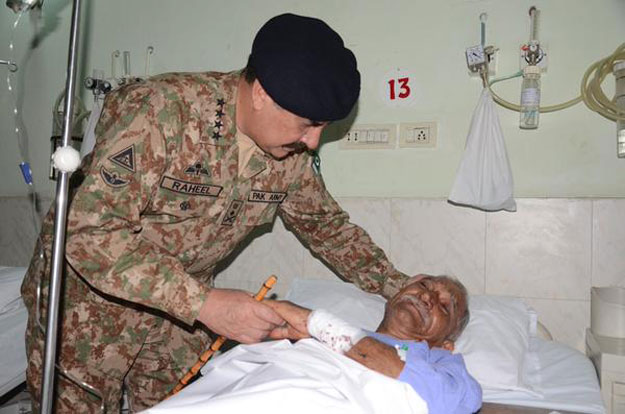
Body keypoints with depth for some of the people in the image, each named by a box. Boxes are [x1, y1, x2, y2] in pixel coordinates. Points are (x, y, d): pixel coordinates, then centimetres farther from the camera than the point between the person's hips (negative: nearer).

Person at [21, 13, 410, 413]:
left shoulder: (293, 155, -10)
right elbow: (88, 233, -32)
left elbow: (329, 226, 6)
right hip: (89, 294, -4)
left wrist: (399, 287, 2)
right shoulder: (161, 110, -29)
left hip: (184, 304, 5)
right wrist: (204, 303, -36)